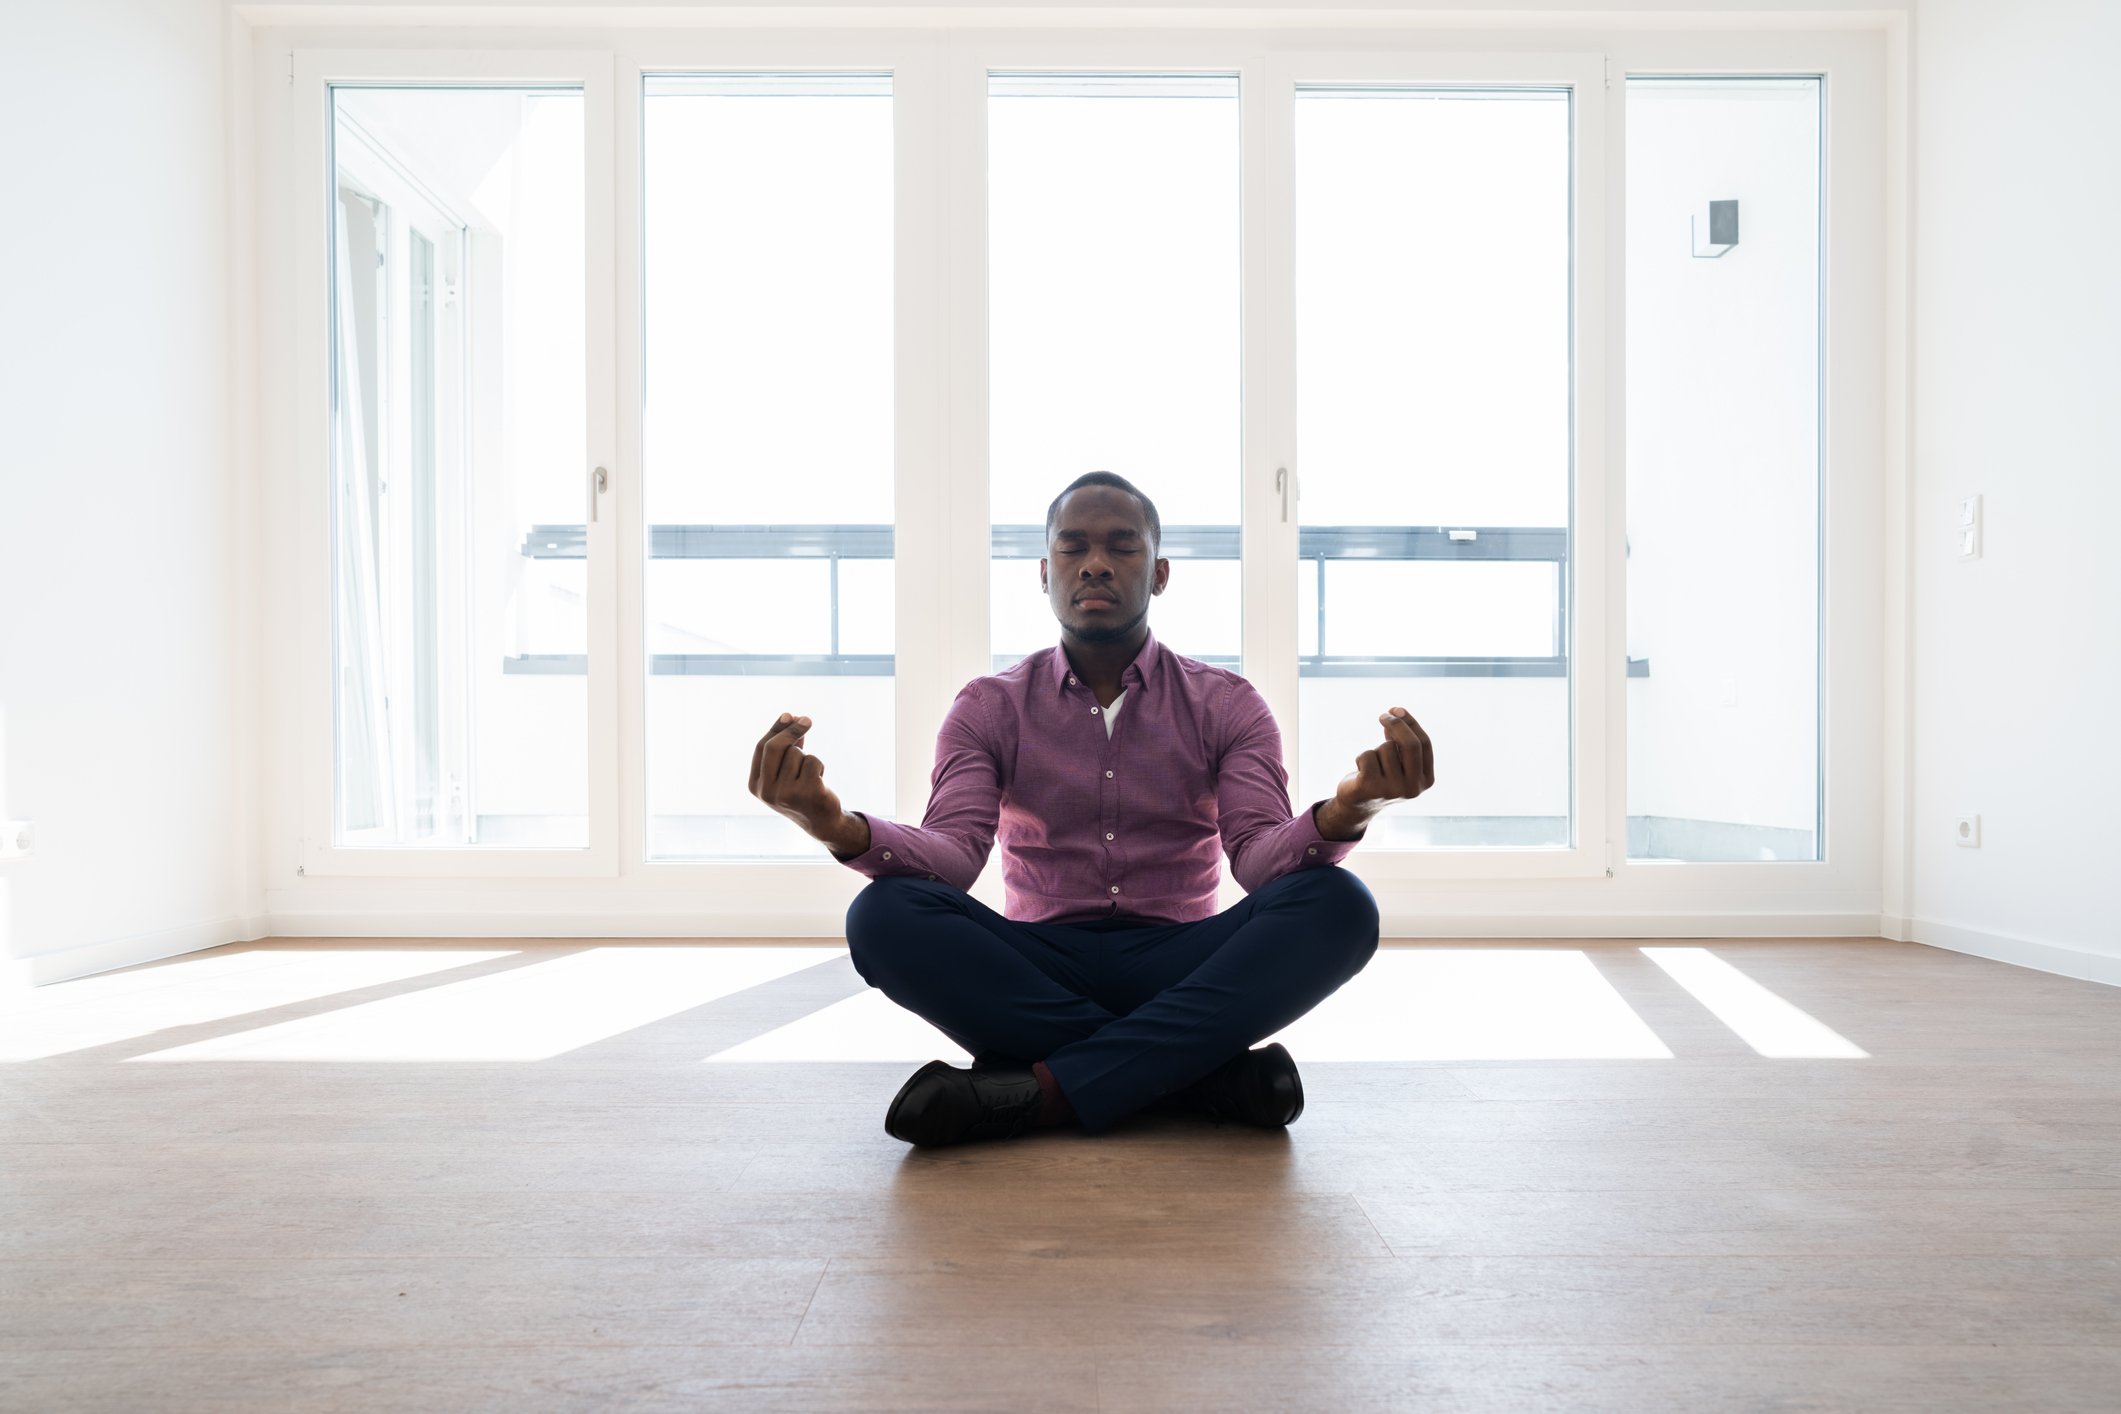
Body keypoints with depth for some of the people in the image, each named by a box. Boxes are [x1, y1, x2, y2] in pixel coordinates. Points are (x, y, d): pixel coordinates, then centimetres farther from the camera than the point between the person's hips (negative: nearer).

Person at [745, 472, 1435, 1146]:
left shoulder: (1226, 704, 6)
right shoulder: (990, 708, 7)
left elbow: (1260, 856, -8)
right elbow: (952, 855, -8)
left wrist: (1340, 815, -33)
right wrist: (838, 827, -31)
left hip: (1180, 968, 0)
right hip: (1036, 972, 1)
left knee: (1338, 904, -27)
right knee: (884, 914, -28)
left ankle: (1043, 1090, -32)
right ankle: (1210, 1073, -27)